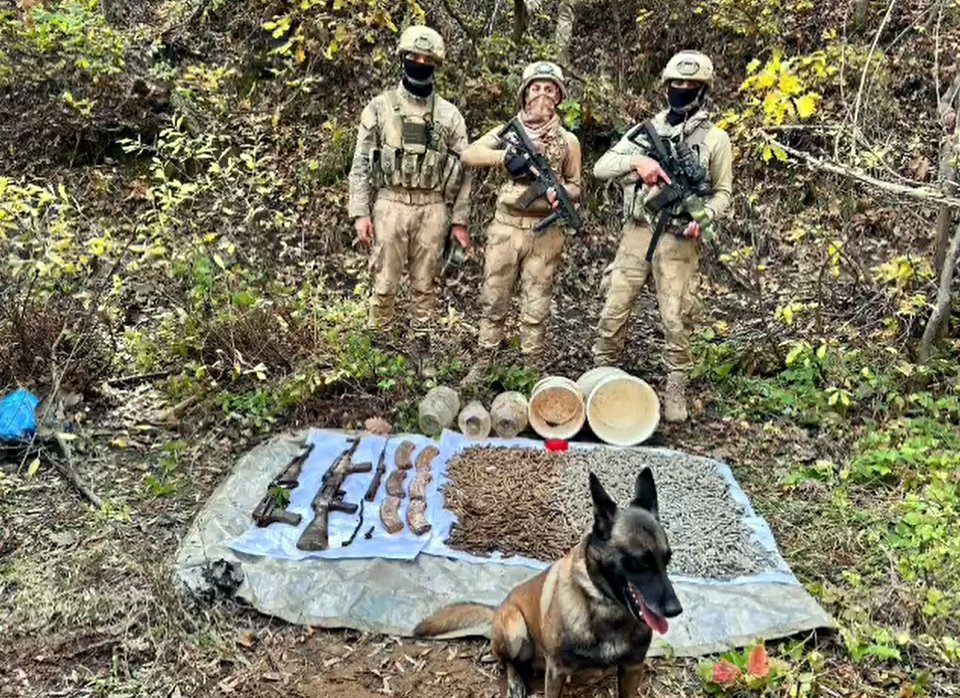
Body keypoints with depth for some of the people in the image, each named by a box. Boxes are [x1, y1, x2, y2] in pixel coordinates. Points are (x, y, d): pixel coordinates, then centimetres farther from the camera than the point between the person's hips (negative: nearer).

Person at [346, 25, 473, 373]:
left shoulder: (449, 115, 6)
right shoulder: (380, 107, 2)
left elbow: (462, 170, 8)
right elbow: (361, 163, 1)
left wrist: (460, 221, 3)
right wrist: (360, 213, -6)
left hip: (432, 209, 1)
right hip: (390, 206, -1)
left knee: (425, 284, 9)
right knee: (385, 283, 3)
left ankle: (421, 347, 20)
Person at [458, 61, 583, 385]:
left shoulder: (568, 141, 6)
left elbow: (575, 187, 10)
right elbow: (468, 156, -6)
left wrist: (561, 192, -13)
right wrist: (504, 156, -20)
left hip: (545, 232, 0)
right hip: (505, 226, 0)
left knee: (536, 307, 5)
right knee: (493, 300, 6)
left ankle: (532, 369, 15)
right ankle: (483, 363, 18)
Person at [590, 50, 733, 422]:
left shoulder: (715, 139, 4)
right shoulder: (645, 130, 11)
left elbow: (722, 192, 8)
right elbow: (601, 167, 2)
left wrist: (701, 216, -13)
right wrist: (635, 161, -17)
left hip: (678, 240, -2)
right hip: (636, 233, 3)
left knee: (676, 320, -2)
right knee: (613, 312, 3)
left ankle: (676, 391, 10)